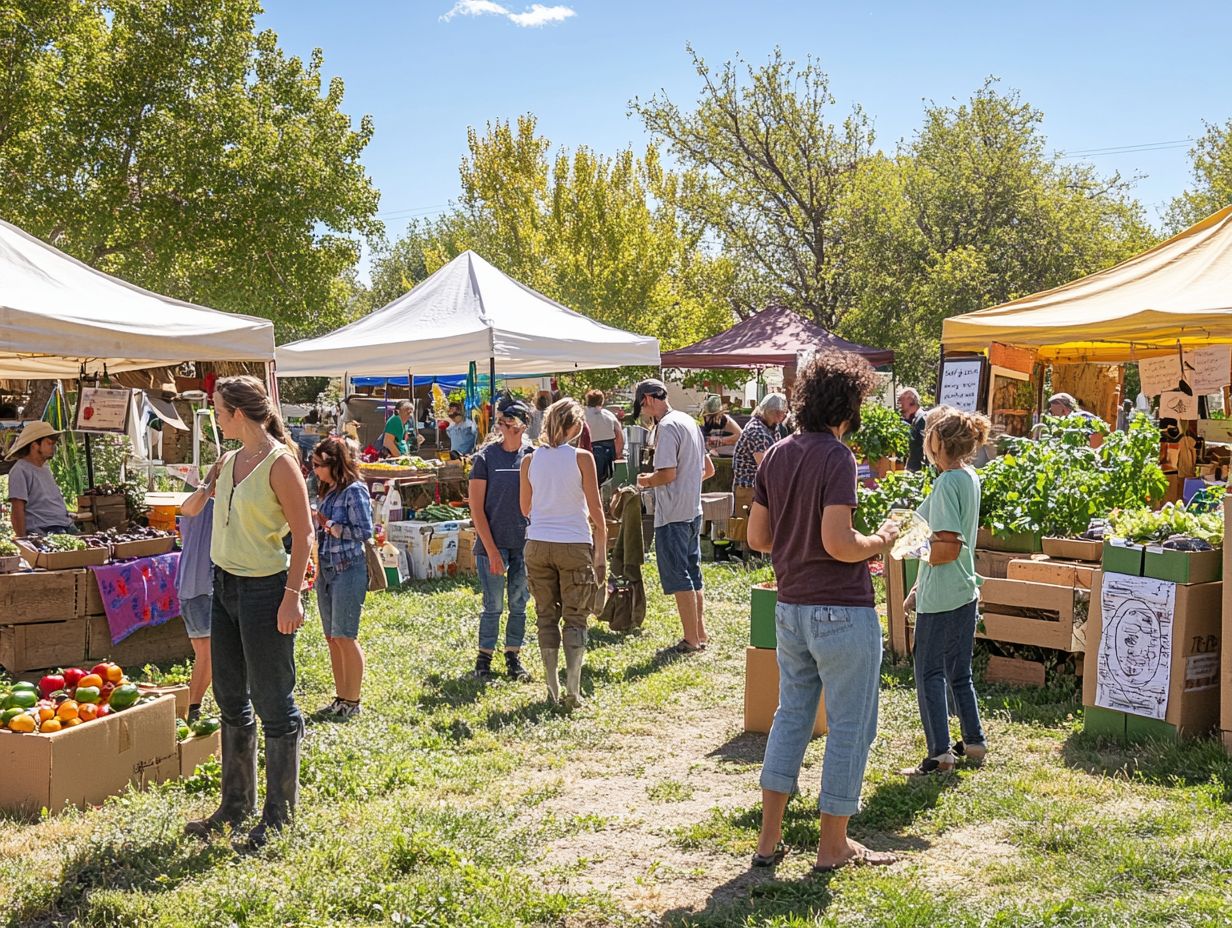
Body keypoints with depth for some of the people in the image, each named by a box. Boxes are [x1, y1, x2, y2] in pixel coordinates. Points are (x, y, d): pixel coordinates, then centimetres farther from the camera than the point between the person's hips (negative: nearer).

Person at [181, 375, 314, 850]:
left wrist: (293, 594, -21)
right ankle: (236, 805, 29)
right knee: (230, 699, 16)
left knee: (273, 704, 0)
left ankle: (279, 815, 12)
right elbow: (189, 508, 27)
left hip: (264, 588, -9)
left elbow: (303, 533, -16)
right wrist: (203, 491, 7)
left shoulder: (279, 463, -15)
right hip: (225, 584, 9)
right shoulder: (230, 462, 10)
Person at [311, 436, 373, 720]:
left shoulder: (354, 491, -11)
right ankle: (341, 697, 18)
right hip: (326, 569, 9)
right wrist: (313, 522, 3)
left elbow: (365, 531, -15)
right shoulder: (327, 491, 14)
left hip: (348, 570, -8)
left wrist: (333, 527, -17)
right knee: (332, 638, 10)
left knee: (345, 637, -4)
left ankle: (352, 701, 4)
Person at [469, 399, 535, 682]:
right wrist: (491, 549, -10)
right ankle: (484, 658, 16)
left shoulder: (533, 456, 3)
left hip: (525, 542, 3)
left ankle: (513, 657, 23)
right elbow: (476, 507, -5)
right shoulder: (485, 457, -4)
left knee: (519, 605, 10)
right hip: (493, 543, -3)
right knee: (493, 605, 2)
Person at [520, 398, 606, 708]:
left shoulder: (529, 461, 1)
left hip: (538, 545, 3)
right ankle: (573, 690, 0)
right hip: (575, 545, -3)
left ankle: (552, 689, 13)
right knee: (575, 618, 5)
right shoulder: (582, 458, -8)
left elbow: (525, 509, 9)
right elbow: (595, 508, -5)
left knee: (547, 616, 11)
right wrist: (602, 548, 4)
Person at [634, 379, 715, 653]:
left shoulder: (666, 427, -16)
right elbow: (709, 469, 19)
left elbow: (668, 474, -22)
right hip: (693, 512, 9)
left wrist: (648, 480, -4)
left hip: (672, 515, -9)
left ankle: (691, 640, 2)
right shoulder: (689, 422, 13)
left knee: (678, 579, -2)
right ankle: (700, 634, 23)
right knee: (693, 576, 16)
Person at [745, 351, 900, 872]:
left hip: (790, 608, 8)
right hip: (841, 610, -7)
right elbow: (837, 542, -24)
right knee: (850, 726, 6)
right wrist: (880, 542, -6)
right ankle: (833, 846, 15)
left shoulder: (777, 455, 7)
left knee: (791, 714, 18)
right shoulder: (836, 457, -16)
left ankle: (769, 838, 21)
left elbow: (757, 536, 10)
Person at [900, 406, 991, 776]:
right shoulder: (970, 478, 10)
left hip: (941, 598, -9)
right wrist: (920, 588, 20)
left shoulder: (947, 483, -19)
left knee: (930, 673, -2)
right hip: (965, 591, 9)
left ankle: (940, 754, -2)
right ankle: (974, 742, 24)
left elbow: (947, 548, -24)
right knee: (959, 672, 17)